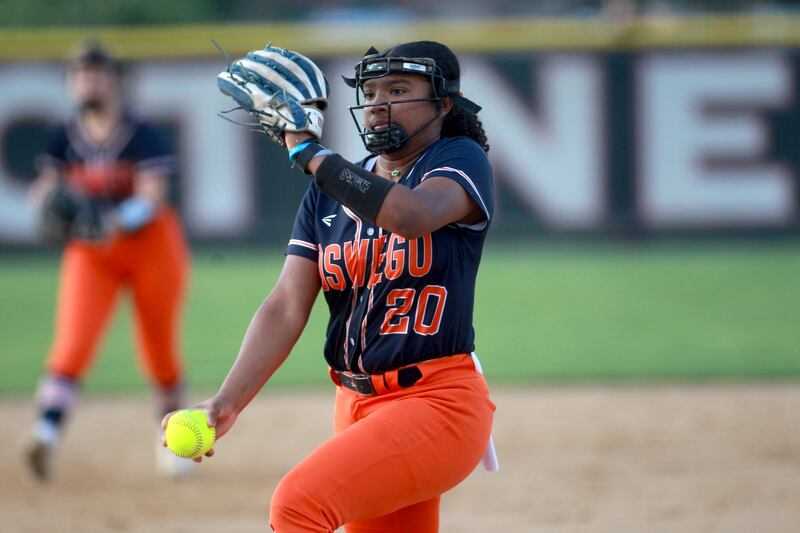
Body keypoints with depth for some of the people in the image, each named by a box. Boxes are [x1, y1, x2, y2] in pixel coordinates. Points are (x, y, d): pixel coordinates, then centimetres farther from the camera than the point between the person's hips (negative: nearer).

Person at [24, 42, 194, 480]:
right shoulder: (65, 137, 1)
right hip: (88, 252, 2)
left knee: (159, 351, 7)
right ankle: (47, 431, -33)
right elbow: (46, 188, 4)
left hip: (151, 247, -2)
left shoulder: (141, 136, -12)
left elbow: (152, 197, -21)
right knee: (72, 341, -19)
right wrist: (48, 202, -21)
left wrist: (115, 221, -40)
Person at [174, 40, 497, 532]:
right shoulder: (328, 195, 12)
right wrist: (227, 403, -14)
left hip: (438, 404, -7)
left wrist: (308, 150, -20)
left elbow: (410, 215, -29)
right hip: (356, 410, 7)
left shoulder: (461, 160, -5)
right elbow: (286, 308, 1)